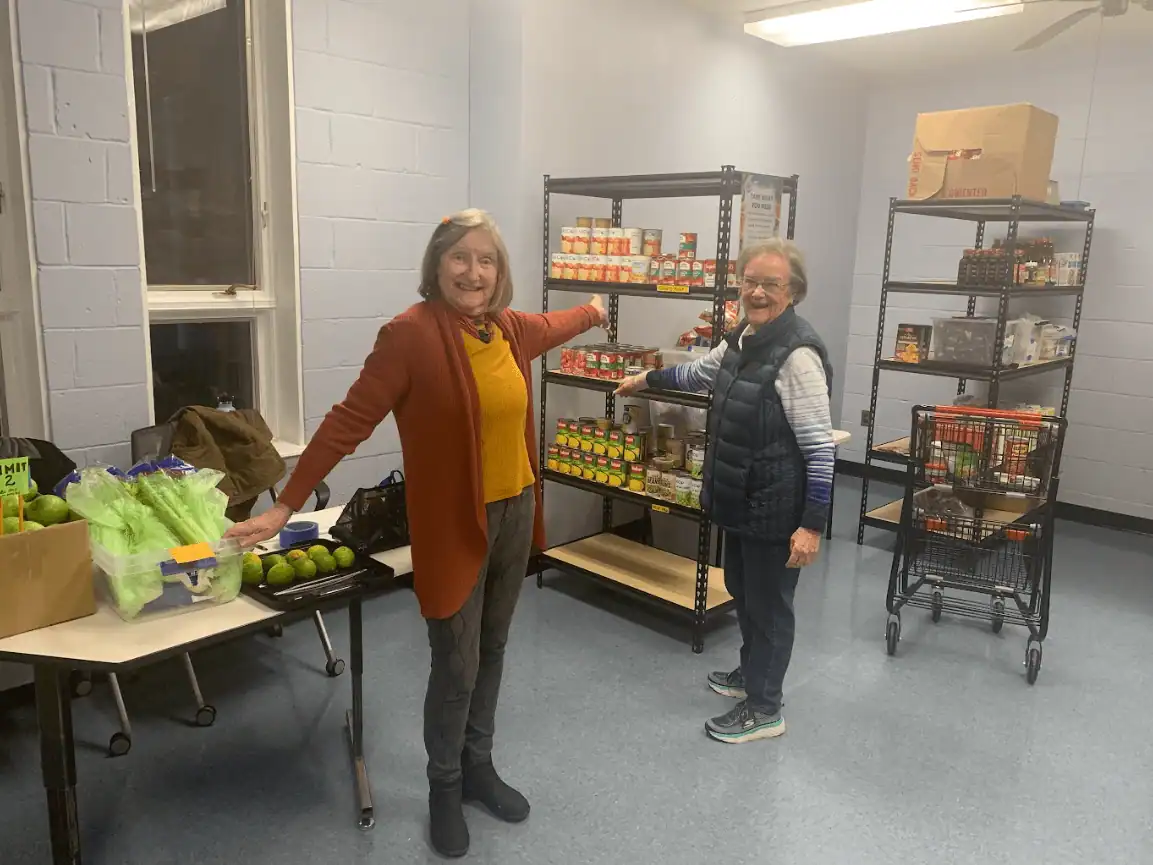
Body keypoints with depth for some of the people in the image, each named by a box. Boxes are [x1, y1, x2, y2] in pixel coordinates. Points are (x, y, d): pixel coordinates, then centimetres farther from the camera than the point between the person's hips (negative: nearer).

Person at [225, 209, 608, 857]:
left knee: (492, 651, 20)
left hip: (515, 511, 6)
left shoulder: (511, 330, 1)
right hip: (453, 522, -6)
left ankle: (480, 767, 41)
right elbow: (349, 422, -18)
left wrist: (591, 313, 46)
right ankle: (445, 788, 31)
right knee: (457, 665, 5)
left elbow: (552, 327, 26)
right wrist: (286, 506, -18)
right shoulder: (411, 334, -18)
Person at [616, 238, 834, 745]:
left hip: (775, 508, -9)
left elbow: (819, 448, -23)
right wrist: (649, 379, 38)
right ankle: (751, 674, 45)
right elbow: (699, 373, 27)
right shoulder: (742, 340, 5)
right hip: (741, 499, 9)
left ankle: (764, 709, 25)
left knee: (768, 603, 7)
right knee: (742, 590, 24)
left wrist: (812, 524, -25)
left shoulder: (797, 355, -22)